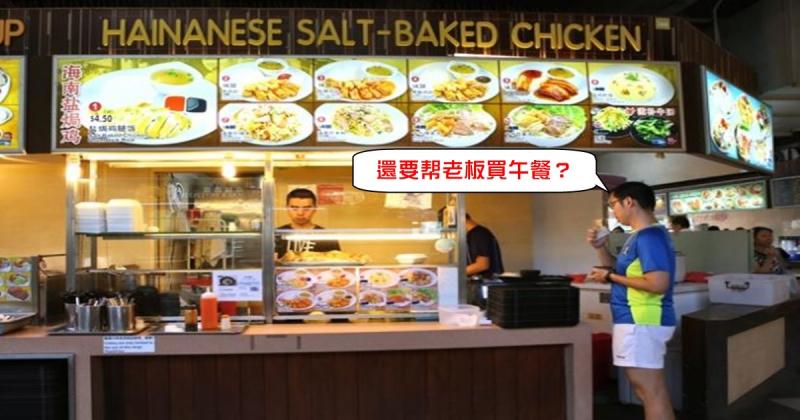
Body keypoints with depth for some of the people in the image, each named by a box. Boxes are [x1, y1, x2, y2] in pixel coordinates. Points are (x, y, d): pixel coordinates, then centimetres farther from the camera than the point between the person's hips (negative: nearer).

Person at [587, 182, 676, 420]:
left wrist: (610, 277, -18)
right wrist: (600, 248, 8)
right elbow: (622, 270, 23)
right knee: (649, 392, 18)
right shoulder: (640, 236, 14)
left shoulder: (650, 236, -18)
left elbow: (658, 283, -26)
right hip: (638, 321, 11)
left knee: (652, 393, -4)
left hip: (641, 323, -11)